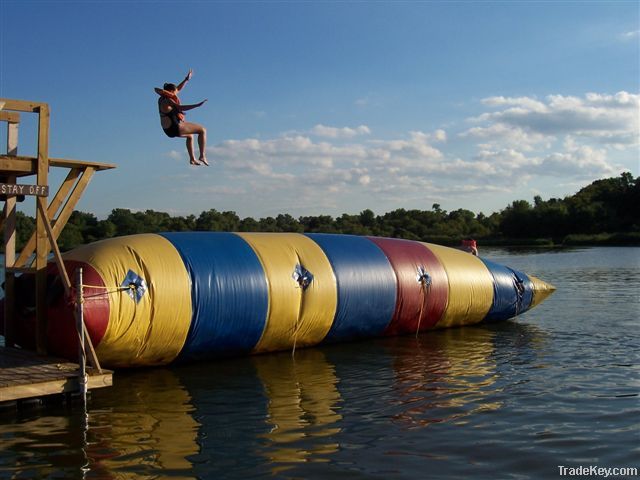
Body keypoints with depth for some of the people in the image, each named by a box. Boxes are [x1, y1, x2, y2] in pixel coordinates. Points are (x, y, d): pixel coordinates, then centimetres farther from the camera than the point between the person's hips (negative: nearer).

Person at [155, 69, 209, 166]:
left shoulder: (163, 98, 10)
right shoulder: (168, 101, -18)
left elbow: (178, 89, 22)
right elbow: (181, 108, -31)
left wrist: (187, 79, 21)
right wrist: (198, 105, -36)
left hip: (168, 129, 10)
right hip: (175, 128, -10)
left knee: (190, 136, 37)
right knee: (202, 130, -1)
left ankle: (192, 159, 38)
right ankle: (202, 156, -6)